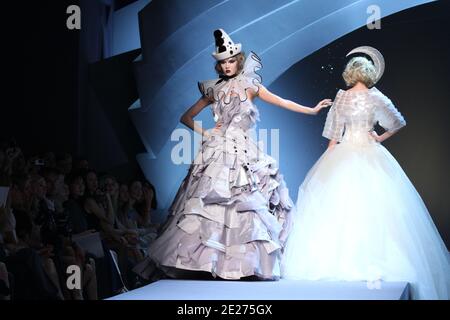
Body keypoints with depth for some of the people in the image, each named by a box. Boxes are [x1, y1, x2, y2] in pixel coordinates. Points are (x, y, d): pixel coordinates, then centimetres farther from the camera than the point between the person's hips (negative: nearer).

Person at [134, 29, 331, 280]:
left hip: (245, 154, 0)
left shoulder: (250, 86, 9)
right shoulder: (214, 90, 10)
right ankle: (208, 261, -3)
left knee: (247, 204, -5)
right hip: (219, 153, 0)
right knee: (210, 201, -6)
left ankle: (245, 263, -3)